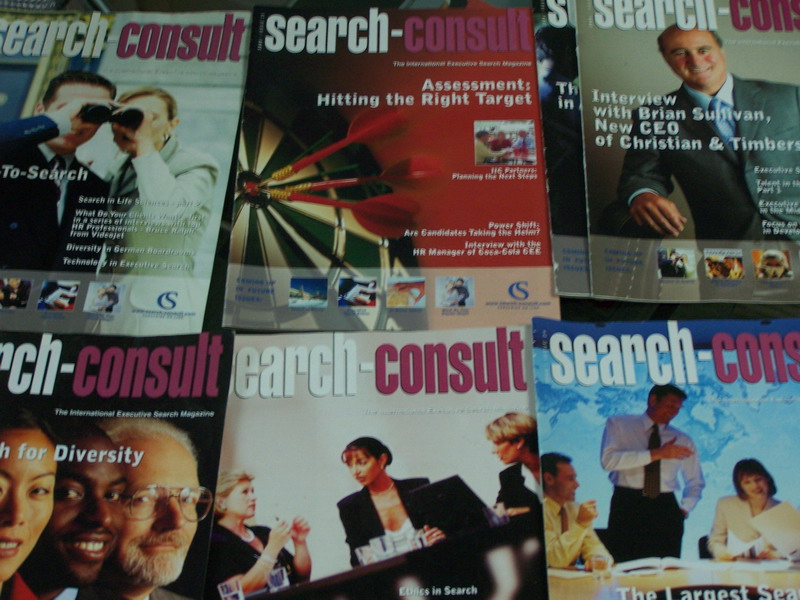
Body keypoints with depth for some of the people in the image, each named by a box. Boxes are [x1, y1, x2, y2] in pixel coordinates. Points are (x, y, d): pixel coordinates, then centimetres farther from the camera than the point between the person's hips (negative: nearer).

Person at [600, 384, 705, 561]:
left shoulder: (683, 440, 16)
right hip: (627, 506, -3)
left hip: (665, 509, 3)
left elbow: (696, 482, 28)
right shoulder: (618, 424, 6)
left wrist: (684, 509, 9)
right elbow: (608, 460, -12)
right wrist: (656, 454, -15)